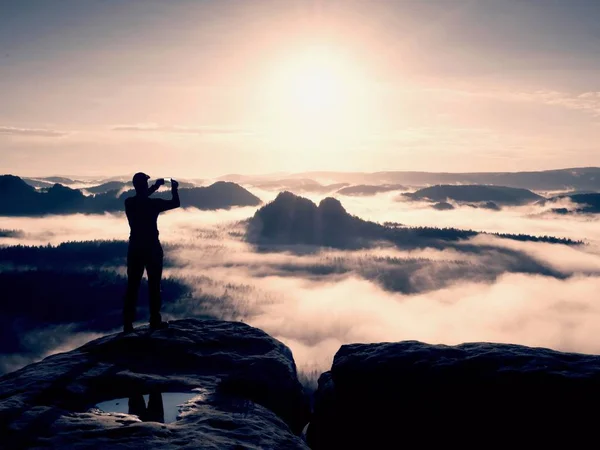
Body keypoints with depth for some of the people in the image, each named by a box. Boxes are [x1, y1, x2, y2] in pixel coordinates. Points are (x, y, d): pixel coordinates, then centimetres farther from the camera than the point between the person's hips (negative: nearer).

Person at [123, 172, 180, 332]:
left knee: (132, 286, 6)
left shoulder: (129, 203, -3)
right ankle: (155, 321, 10)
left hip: (135, 248, 3)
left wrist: (155, 186, 25)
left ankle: (127, 324, 5)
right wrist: (174, 189, 18)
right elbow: (176, 203, 1)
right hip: (152, 248, -3)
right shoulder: (154, 203, -13)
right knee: (154, 286, 6)